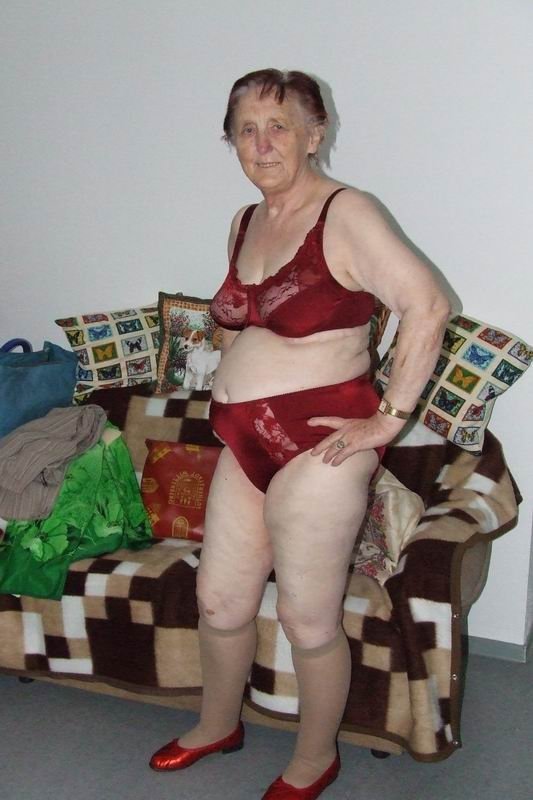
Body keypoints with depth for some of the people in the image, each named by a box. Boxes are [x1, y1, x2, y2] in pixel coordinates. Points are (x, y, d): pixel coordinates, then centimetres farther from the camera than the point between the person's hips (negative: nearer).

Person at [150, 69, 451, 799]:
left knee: (309, 621, 6)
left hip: (316, 446, -8)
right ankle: (218, 725, 43)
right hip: (246, 444, 8)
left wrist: (388, 418, -19)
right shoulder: (245, 223, 12)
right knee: (219, 601, 18)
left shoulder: (345, 214, -13)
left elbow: (427, 306, -21)